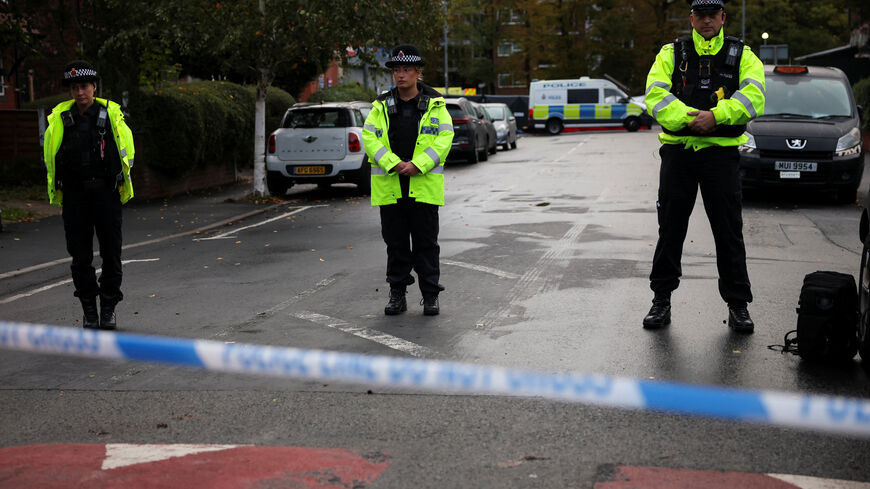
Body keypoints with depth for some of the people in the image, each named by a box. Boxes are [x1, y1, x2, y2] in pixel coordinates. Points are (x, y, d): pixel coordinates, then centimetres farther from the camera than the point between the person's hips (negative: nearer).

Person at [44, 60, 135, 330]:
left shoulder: (111, 114, -1)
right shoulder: (59, 118, 3)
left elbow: (126, 149, 9)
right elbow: (50, 157, 13)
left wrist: (120, 181, 7)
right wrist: (56, 189, 8)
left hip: (106, 192, -1)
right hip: (74, 194, 1)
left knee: (111, 254, 2)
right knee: (80, 256, 4)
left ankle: (108, 309, 13)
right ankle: (89, 310, 14)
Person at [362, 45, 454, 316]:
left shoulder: (435, 104, 3)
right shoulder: (381, 105, 7)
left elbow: (445, 138, -4)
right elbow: (369, 137, -2)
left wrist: (417, 165, -16)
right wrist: (394, 164, -16)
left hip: (424, 186, -2)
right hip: (389, 187, 2)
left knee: (426, 243, 4)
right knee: (395, 243, 8)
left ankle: (431, 296, 13)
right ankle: (397, 294, 18)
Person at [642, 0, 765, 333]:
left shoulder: (742, 55, 7)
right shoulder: (671, 53, 8)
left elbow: (753, 96, -9)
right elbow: (655, 95, -6)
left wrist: (716, 116, -22)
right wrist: (690, 118, -18)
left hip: (722, 153, 0)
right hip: (678, 152, 1)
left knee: (729, 231, 2)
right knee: (670, 230, 6)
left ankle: (737, 305, 12)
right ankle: (661, 300, 17)